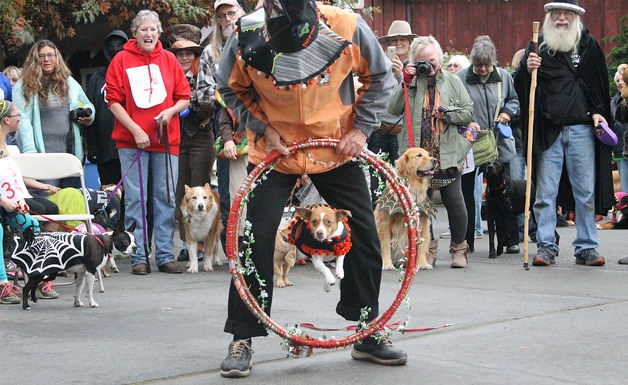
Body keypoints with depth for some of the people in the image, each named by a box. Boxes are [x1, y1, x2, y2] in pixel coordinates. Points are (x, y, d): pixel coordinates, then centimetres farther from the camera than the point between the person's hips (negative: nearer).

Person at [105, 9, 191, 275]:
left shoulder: (169, 59, 8)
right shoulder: (122, 59, 0)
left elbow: (184, 98, 11)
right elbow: (113, 101, -3)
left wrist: (171, 110, -10)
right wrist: (135, 130, -11)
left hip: (166, 139, 3)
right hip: (131, 140, -2)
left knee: (166, 198, 4)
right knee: (135, 198, 0)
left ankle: (165, 256, 11)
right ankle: (138, 257, 6)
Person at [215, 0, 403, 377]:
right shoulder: (248, 36, -22)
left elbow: (380, 77, -3)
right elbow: (232, 89, -1)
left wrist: (361, 127, -10)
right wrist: (262, 129, -12)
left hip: (338, 149, 1)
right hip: (275, 150, -1)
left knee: (365, 238, 2)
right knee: (256, 240, -8)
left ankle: (368, 335, 20)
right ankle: (242, 339, 8)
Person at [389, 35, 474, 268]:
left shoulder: (452, 81, 9)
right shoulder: (412, 81, 8)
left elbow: (468, 113, 8)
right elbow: (393, 110, -3)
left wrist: (447, 113, -8)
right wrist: (405, 83, -9)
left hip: (447, 154, -1)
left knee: (454, 202, -2)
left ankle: (458, 248, 14)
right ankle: (428, 249, 18)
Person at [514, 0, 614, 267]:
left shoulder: (588, 45, 9)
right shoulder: (538, 46, 7)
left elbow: (600, 84, 15)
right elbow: (520, 89, 7)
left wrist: (598, 112, 0)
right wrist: (526, 70, -14)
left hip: (581, 129, 0)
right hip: (548, 131, 0)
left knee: (586, 191, 3)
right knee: (545, 192, 1)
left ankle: (586, 248, 11)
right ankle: (546, 247, 7)